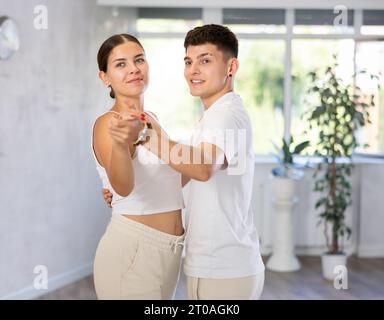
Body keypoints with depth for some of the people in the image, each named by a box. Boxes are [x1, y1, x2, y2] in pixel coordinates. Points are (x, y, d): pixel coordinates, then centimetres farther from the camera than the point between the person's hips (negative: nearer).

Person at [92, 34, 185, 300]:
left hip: (168, 251, 8)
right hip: (131, 250, -8)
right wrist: (119, 143, -49)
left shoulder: (151, 119, 10)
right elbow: (123, 186, -33)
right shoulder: (108, 124, -14)